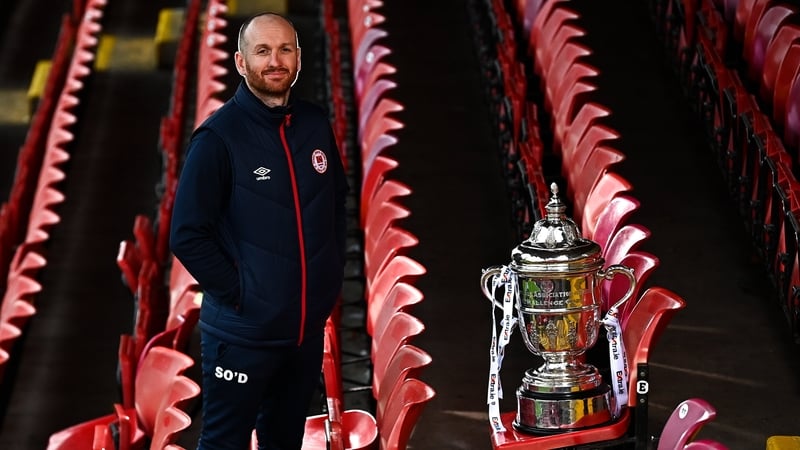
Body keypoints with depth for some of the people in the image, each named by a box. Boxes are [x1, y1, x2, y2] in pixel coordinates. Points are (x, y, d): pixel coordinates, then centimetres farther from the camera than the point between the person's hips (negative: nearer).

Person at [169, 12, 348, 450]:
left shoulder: (315, 125, 2)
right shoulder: (218, 136, -14)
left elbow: (337, 201, 18)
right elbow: (187, 235, -14)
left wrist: (333, 275, 9)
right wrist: (236, 293, -14)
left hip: (308, 328, 5)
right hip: (242, 333, -5)